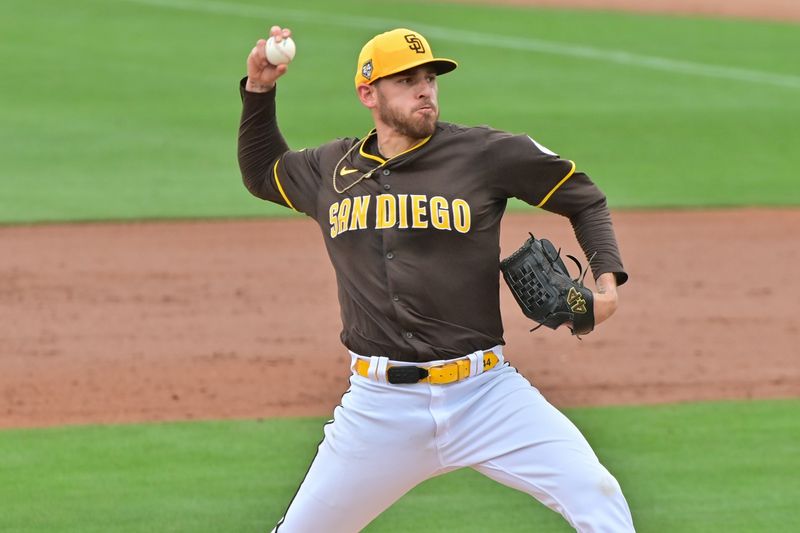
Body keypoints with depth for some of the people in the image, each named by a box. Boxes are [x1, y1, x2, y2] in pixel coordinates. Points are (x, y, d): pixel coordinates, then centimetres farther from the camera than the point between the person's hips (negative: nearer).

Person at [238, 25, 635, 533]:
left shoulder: (487, 153, -2)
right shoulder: (333, 167, 9)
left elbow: (584, 198, 7)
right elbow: (262, 173, 30)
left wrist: (608, 277, -8)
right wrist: (258, 91, 17)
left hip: (483, 392, -3)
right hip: (380, 408, 3)